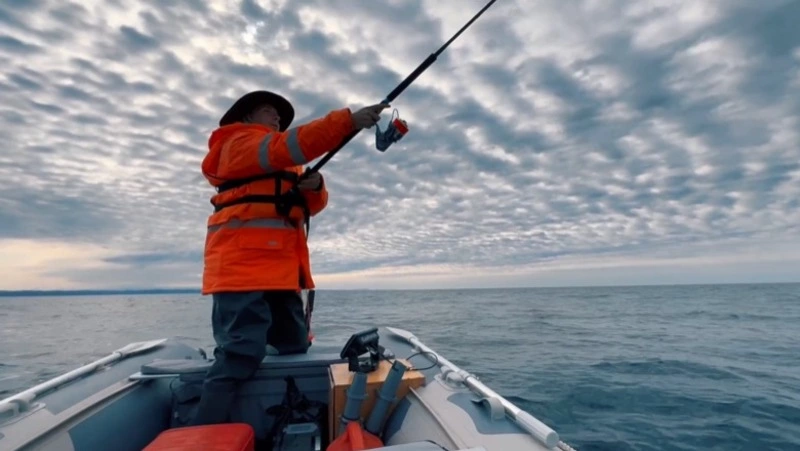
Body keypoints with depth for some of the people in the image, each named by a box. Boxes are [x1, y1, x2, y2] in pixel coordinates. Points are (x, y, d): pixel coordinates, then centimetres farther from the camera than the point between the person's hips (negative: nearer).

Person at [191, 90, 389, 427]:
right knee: (241, 355, -17)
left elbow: (310, 206, 20)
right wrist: (349, 120, -23)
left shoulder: (282, 167, 31)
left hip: (278, 269, 9)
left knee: (295, 350, 8)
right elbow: (289, 146, -17)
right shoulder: (239, 142, 5)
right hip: (244, 266, -9)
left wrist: (314, 186, -4)